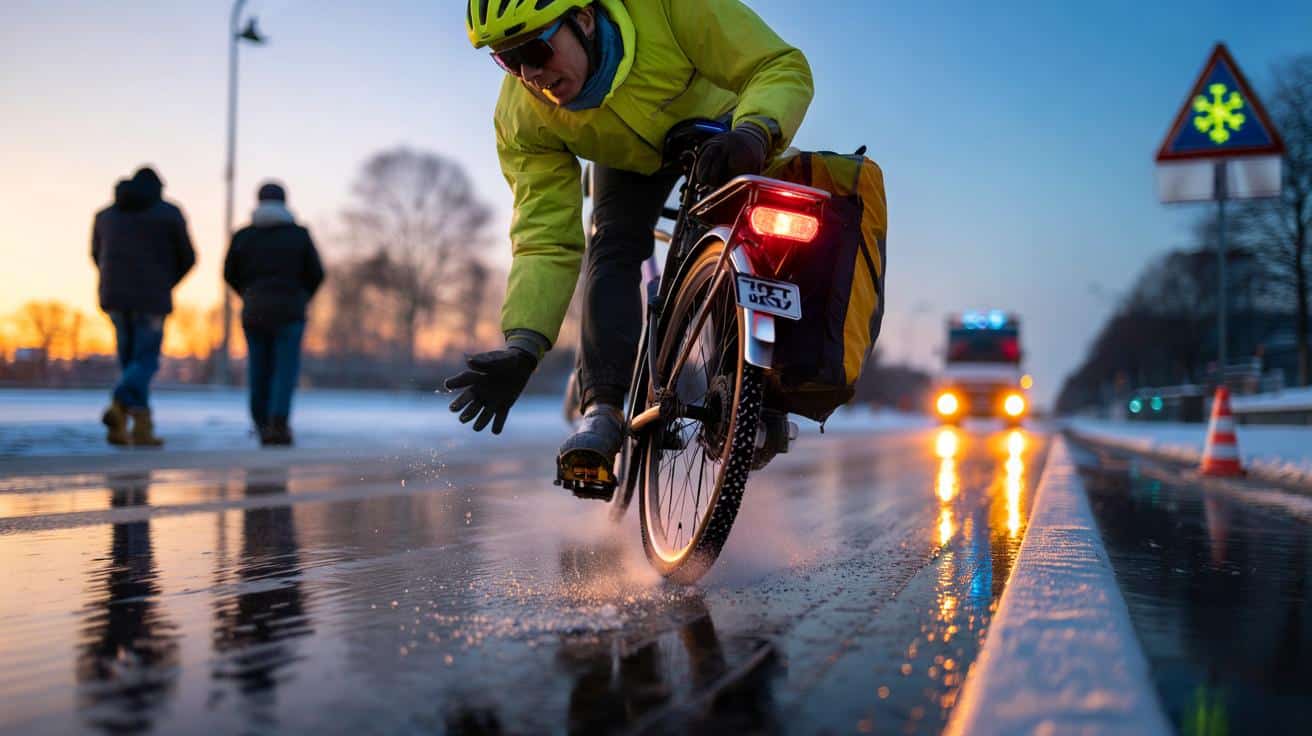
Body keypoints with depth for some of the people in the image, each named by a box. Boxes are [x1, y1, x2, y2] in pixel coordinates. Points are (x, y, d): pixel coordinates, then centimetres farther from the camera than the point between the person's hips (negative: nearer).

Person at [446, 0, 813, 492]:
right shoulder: (521, 120, -29)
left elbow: (783, 67, -35)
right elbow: (546, 240, -27)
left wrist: (754, 131, -56)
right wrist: (522, 346, -38)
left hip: (717, 122, -1)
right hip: (629, 156, 1)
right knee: (610, 249, -22)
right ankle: (604, 406, -22)